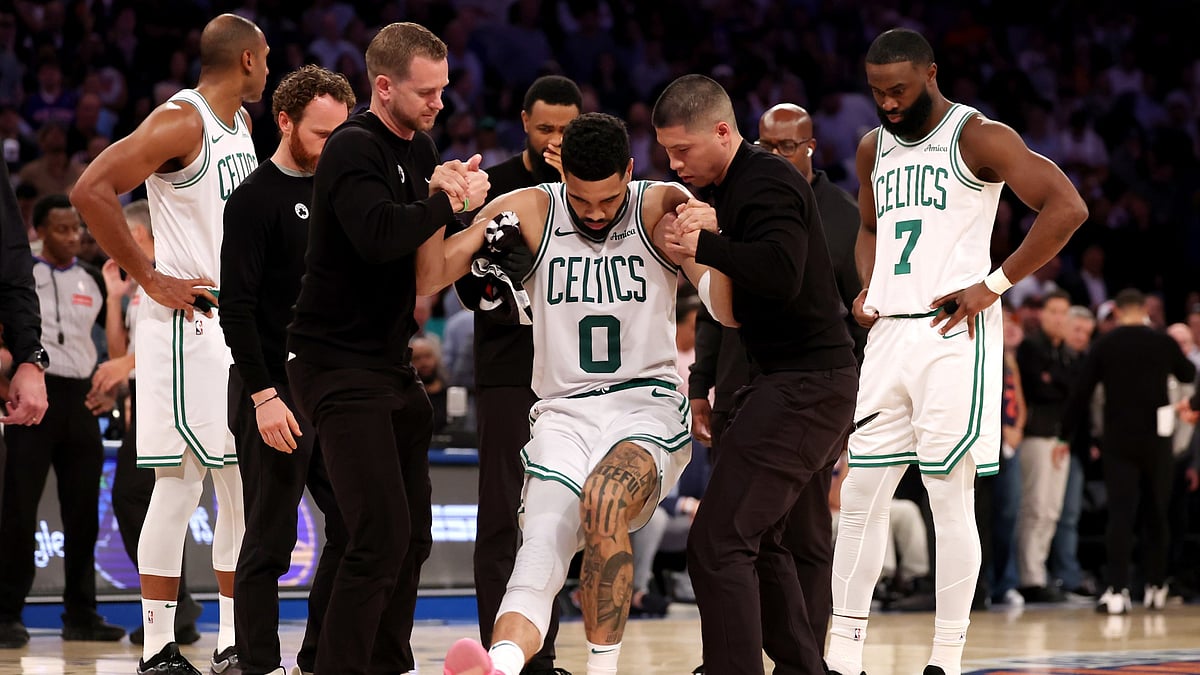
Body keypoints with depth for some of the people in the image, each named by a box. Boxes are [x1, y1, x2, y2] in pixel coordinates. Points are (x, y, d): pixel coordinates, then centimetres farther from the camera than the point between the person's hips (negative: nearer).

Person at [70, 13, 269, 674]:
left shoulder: (240, 125, 15)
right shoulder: (180, 122, -13)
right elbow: (91, 191, -22)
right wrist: (153, 281, -19)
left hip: (240, 324, 9)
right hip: (188, 325, -9)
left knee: (246, 487, 9)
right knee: (178, 487, -7)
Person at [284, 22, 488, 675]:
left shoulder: (419, 147, 13)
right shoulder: (353, 148, -14)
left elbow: (422, 248, 18)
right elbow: (378, 234, -29)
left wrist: (443, 187, 0)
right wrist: (449, 201, -16)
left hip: (391, 363, 9)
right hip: (339, 365, -9)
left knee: (412, 536, 11)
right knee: (381, 536, -16)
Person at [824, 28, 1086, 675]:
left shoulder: (978, 137, -7)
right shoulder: (873, 149, 14)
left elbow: (1066, 208, -14)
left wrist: (995, 285, -16)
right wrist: (867, 287, 11)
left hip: (953, 335, -7)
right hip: (888, 333, 7)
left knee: (951, 500, -5)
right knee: (860, 496, 5)